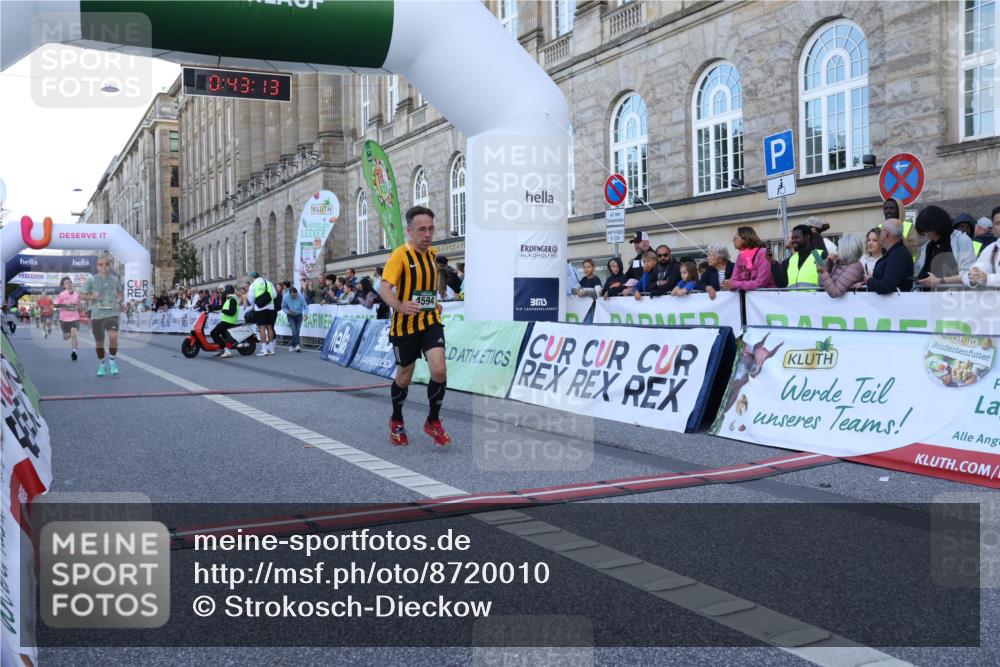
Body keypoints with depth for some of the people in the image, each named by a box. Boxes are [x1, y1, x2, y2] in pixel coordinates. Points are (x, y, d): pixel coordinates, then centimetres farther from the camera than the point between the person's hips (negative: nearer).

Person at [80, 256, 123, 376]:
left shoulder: (115, 279, 7)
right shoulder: (92, 280, 1)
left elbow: (120, 292, 25)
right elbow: (81, 295, 4)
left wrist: (120, 298, 5)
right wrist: (92, 297, -14)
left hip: (112, 313, -1)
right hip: (96, 315, 1)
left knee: (113, 336, -25)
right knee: (99, 342, 10)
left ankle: (112, 360, -2)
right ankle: (101, 365, 33)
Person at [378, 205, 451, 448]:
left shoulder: (433, 253, 7)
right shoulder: (400, 255, -13)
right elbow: (384, 288, -25)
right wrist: (400, 306, -42)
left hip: (430, 321, 4)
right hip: (405, 325, -4)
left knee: (439, 370, -15)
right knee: (404, 377, 10)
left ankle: (433, 421, 5)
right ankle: (396, 421, 36)